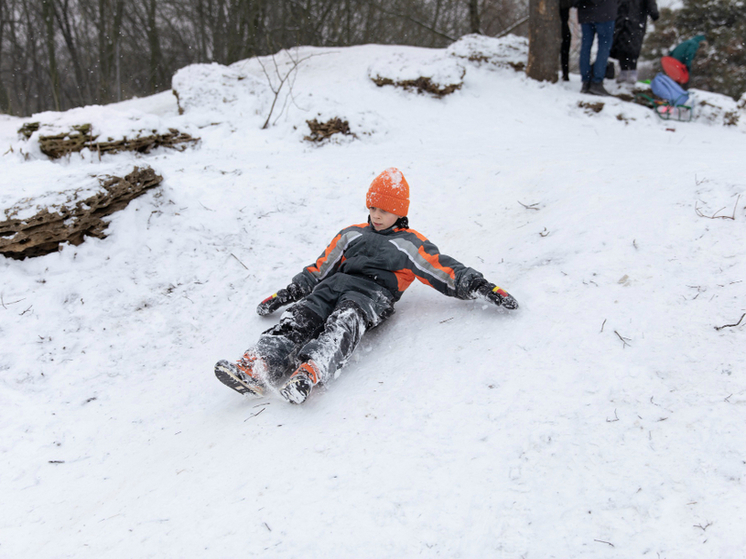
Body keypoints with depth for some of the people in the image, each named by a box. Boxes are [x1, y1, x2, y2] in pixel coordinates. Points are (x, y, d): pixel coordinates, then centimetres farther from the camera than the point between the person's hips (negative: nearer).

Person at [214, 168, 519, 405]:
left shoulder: (411, 244, 19)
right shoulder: (351, 234, 31)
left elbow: (447, 271, 11)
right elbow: (318, 270, 31)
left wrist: (481, 287, -4)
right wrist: (284, 295, 26)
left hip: (373, 294, -4)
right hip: (334, 286, 4)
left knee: (343, 324, -37)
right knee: (298, 318, -26)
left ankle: (308, 374, -62)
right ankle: (256, 368, -47)